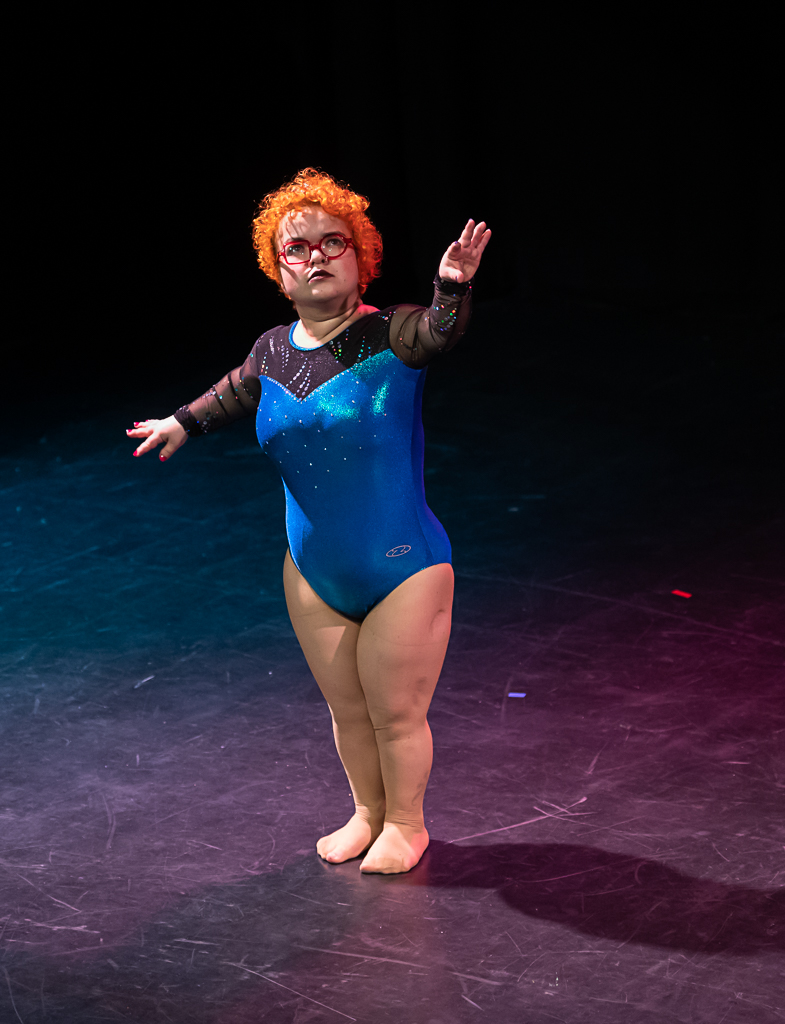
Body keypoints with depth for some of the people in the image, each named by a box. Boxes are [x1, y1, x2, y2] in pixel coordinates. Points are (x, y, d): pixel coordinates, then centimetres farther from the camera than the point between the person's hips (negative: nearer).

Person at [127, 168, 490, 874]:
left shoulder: (390, 337, -16)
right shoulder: (274, 351, 0)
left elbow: (438, 334, -39)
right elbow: (235, 394, 23)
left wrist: (453, 288, -57)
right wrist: (184, 422, 28)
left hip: (404, 570, -5)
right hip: (315, 574, 5)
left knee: (396, 714, 6)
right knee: (347, 710, 19)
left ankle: (406, 823, 31)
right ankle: (368, 812, 42)